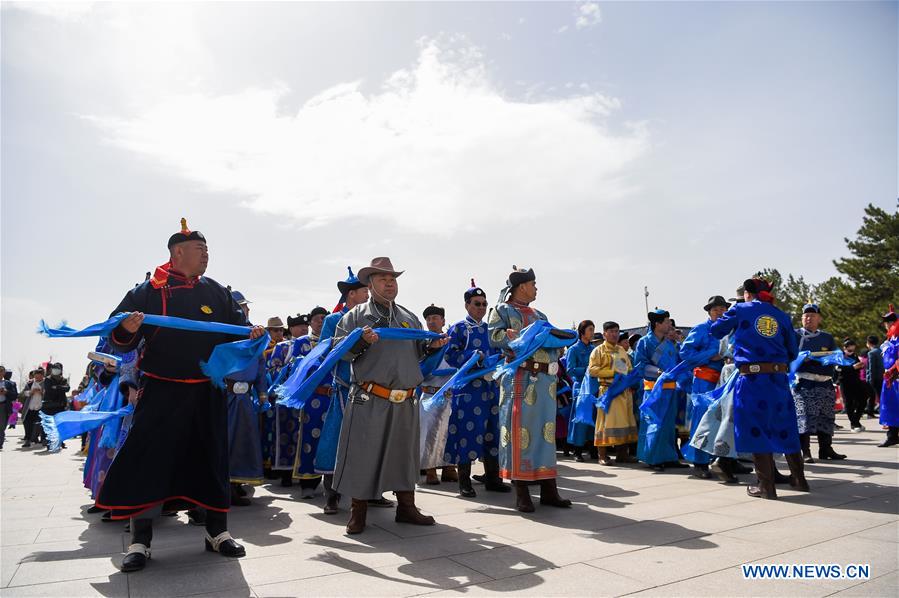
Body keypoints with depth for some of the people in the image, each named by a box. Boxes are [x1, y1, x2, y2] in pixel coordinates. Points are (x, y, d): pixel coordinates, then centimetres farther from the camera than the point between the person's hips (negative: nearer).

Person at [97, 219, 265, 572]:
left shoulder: (216, 291, 9)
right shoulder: (150, 290, -1)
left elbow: (237, 325, 15)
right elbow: (119, 338, -3)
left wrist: (251, 333, -8)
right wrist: (127, 330, -26)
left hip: (207, 394, 3)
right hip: (162, 392, -3)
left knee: (212, 459, 8)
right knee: (149, 461, -3)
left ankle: (217, 532, 21)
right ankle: (140, 542, 12)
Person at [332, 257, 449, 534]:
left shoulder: (409, 317, 17)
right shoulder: (356, 315, 2)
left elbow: (418, 352, 20)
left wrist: (432, 346, -1)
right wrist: (361, 340, -20)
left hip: (404, 402, 5)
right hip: (369, 401, -4)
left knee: (404, 454, 13)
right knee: (363, 454, 1)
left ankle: (406, 507, 27)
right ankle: (358, 511, 17)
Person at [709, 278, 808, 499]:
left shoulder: (740, 310, 5)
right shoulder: (781, 316, 12)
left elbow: (715, 330, 14)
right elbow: (793, 352, 13)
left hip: (751, 378, -4)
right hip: (779, 378, 4)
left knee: (757, 428, 2)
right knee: (784, 427, 16)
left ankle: (766, 486, 5)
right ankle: (799, 479, 26)